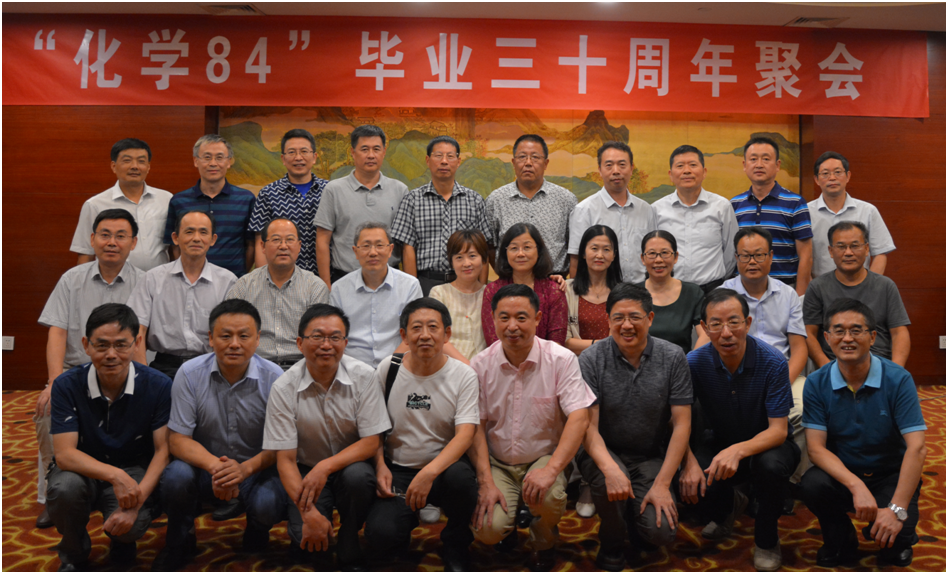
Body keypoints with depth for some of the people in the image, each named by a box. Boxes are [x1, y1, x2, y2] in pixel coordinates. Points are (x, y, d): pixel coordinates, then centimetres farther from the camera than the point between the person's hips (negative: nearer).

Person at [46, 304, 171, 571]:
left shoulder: (158, 386, -15)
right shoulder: (67, 385, -14)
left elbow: (163, 451, -13)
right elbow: (64, 454, -20)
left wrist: (136, 502, -28)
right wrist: (115, 475, -37)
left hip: (134, 471, -1)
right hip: (84, 468, 1)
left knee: (131, 526, -29)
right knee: (64, 488, -33)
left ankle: (123, 543, 13)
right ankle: (74, 556, 0)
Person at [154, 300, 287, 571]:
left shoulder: (273, 378, -11)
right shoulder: (190, 373, -9)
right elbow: (178, 438, -10)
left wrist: (246, 468, -32)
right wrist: (214, 466, -30)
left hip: (256, 468, -1)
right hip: (205, 465, 1)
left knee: (267, 505, -30)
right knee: (176, 475, -30)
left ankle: (257, 529, 12)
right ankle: (179, 543, 3)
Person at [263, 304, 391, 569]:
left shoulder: (363, 376, -12)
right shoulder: (284, 388, -13)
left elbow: (372, 441, -11)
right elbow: (285, 459, -12)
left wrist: (325, 466, -27)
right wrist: (309, 513, -25)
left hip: (352, 464, 1)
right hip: (307, 470, 0)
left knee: (357, 476, -34)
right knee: (306, 544, -23)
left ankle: (349, 557, -8)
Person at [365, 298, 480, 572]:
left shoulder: (463, 375, -6)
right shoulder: (388, 369, 0)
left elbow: (465, 434, -16)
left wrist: (430, 472, -31)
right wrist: (380, 466, -6)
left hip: (444, 466, -1)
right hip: (398, 470, 1)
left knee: (459, 475, -37)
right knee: (380, 535, -25)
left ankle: (455, 545, -4)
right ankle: (408, 520, 15)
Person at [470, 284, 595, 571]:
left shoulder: (561, 359, -11)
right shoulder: (481, 365, -5)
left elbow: (579, 418, -17)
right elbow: (476, 426, -3)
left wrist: (551, 469, -30)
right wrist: (486, 482, -13)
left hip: (545, 457, -1)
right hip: (497, 462, 1)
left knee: (548, 496, -33)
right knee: (487, 529, -21)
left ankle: (543, 542, 6)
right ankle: (508, 522, 20)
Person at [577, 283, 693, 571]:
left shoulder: (673, 358, -7)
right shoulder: (591, 359, -11)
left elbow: (681, 424, -7)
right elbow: (588, 426, -14)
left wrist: (662, 484, -15)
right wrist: (610, 468, -34)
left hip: (651, 457, 1)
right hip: (603, 451, -1)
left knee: (662, 532, -19)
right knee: (610, 480, -35)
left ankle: (637, 515, 21)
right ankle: (611, 545, -2)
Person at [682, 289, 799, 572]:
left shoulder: (773, 362, -22)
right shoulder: (694, 363, -15)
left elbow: (778, 430, -23)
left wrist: (739, 450, -43)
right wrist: (689, 462, -31)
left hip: (765, 444, -2)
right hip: (720, 443, 2)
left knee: (771, 464, -38)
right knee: (691, 485, -27)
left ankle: (766, 538, -5)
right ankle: (729, 505, 15)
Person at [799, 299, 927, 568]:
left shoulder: (898, 380, -15)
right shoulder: (817, 383, -10)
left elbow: (917, 447, -21)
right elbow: (816, 447, -14)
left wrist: (897, 509, -29)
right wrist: (856, 486, -31)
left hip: (891, 476, -1)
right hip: (842, 473, 1)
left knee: (893, 534, -27)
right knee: (812, 484, -30)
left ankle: (896, 544, 14)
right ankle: (841, 541, 3)